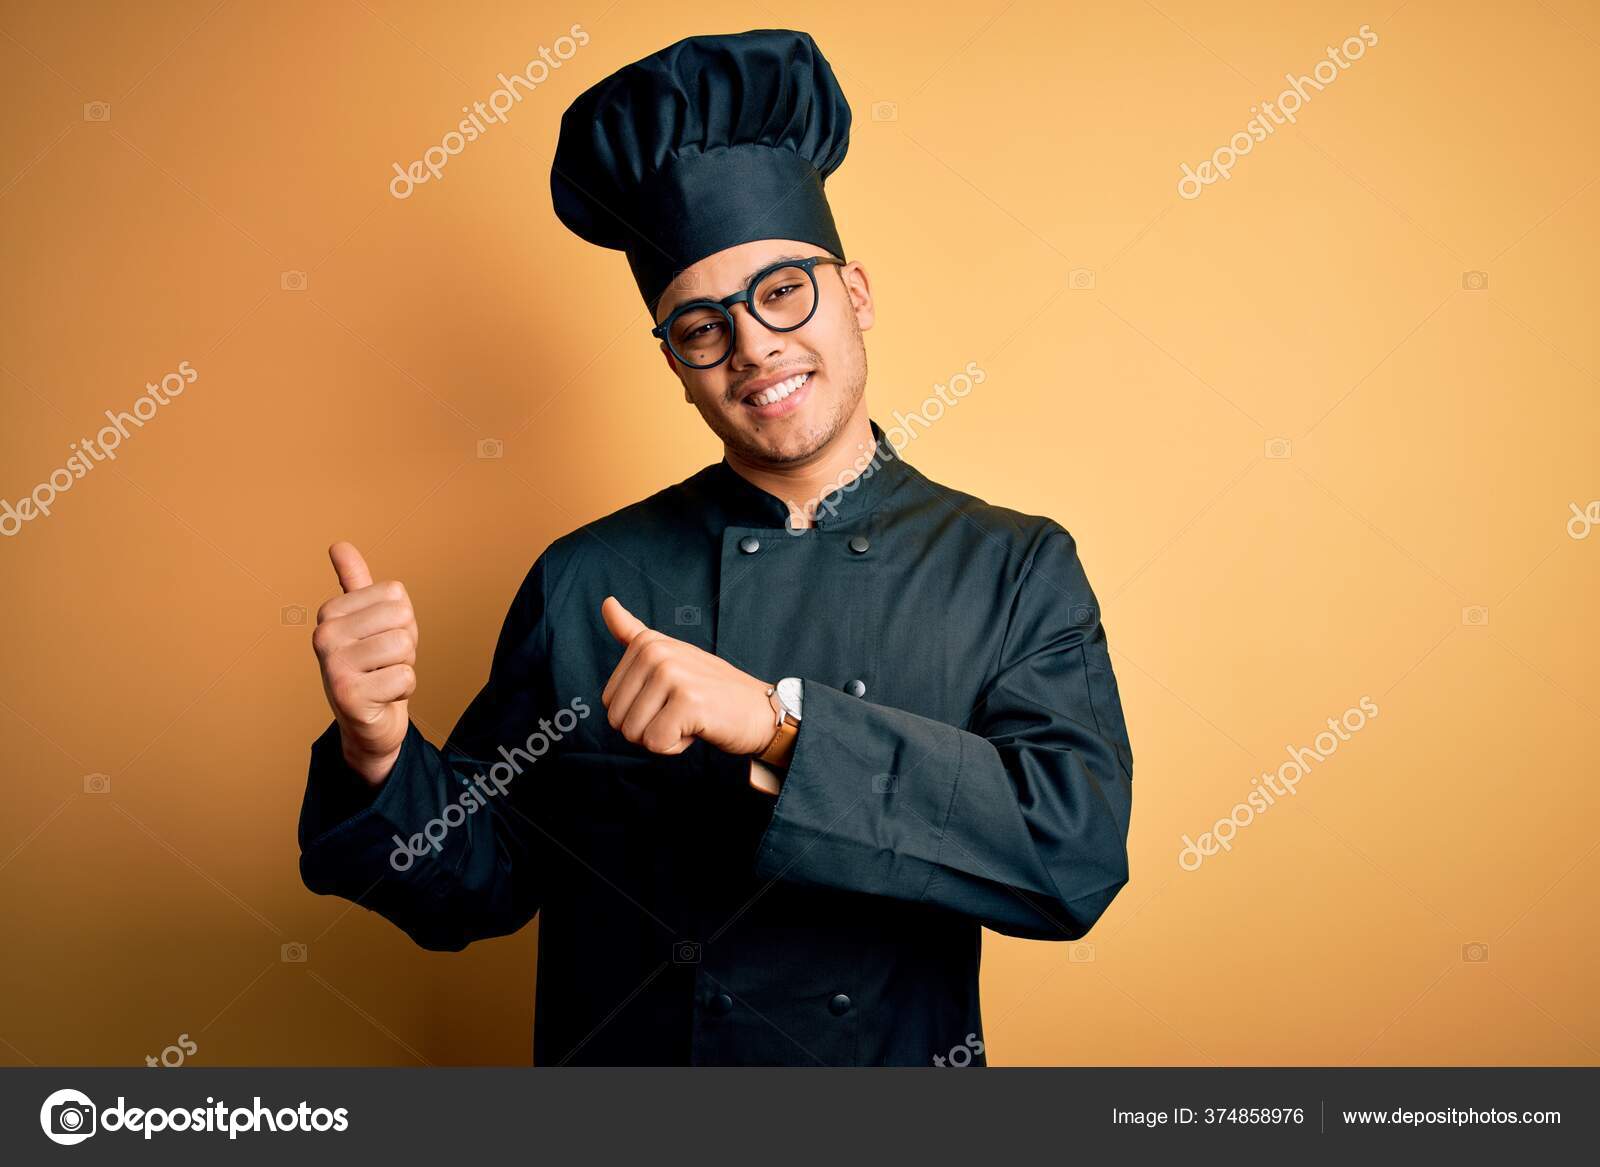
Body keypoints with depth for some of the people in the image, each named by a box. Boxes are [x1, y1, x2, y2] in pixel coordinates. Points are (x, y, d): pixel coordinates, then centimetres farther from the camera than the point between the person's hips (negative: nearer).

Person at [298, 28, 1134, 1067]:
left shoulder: (1014, 571, -9)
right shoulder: (584, 584, -8)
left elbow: (1080, 850, -22)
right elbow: (479, 883, -4)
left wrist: (778, 724, -30)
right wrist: (381, 757, -24)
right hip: (615, 1085, 1)